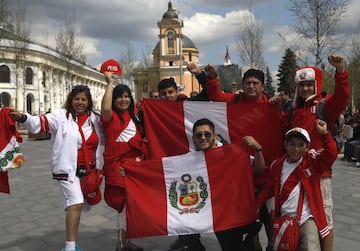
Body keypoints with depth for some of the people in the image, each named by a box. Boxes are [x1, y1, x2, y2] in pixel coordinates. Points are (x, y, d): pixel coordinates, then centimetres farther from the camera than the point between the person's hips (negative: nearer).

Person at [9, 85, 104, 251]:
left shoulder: (96, 119, 5)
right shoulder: (60, 116, -8)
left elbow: (104, 139, 19)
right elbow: (38, 123, -21)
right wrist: (22, 118, -39)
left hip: (89, 170, 5)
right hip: (67, 169, -5)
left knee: (79, 204, 17)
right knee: (76, 203, -19)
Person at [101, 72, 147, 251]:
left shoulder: (133, 116, 17)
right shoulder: (110, 116, -5)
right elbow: (105, 108, -29)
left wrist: (142, 140, 6)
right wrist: (109, 83, -20)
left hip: (134, 163, 8)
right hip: (117, 164, -7)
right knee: (124, 202, -6)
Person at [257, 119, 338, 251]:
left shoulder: (313, 161, -3)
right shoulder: (277, 165, 4)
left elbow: (331, 154, -16)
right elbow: (270, 188, 13)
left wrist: (324, 134, -25)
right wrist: (257, 204, 9)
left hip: (307, 219, -3)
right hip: (285, 219, 3)